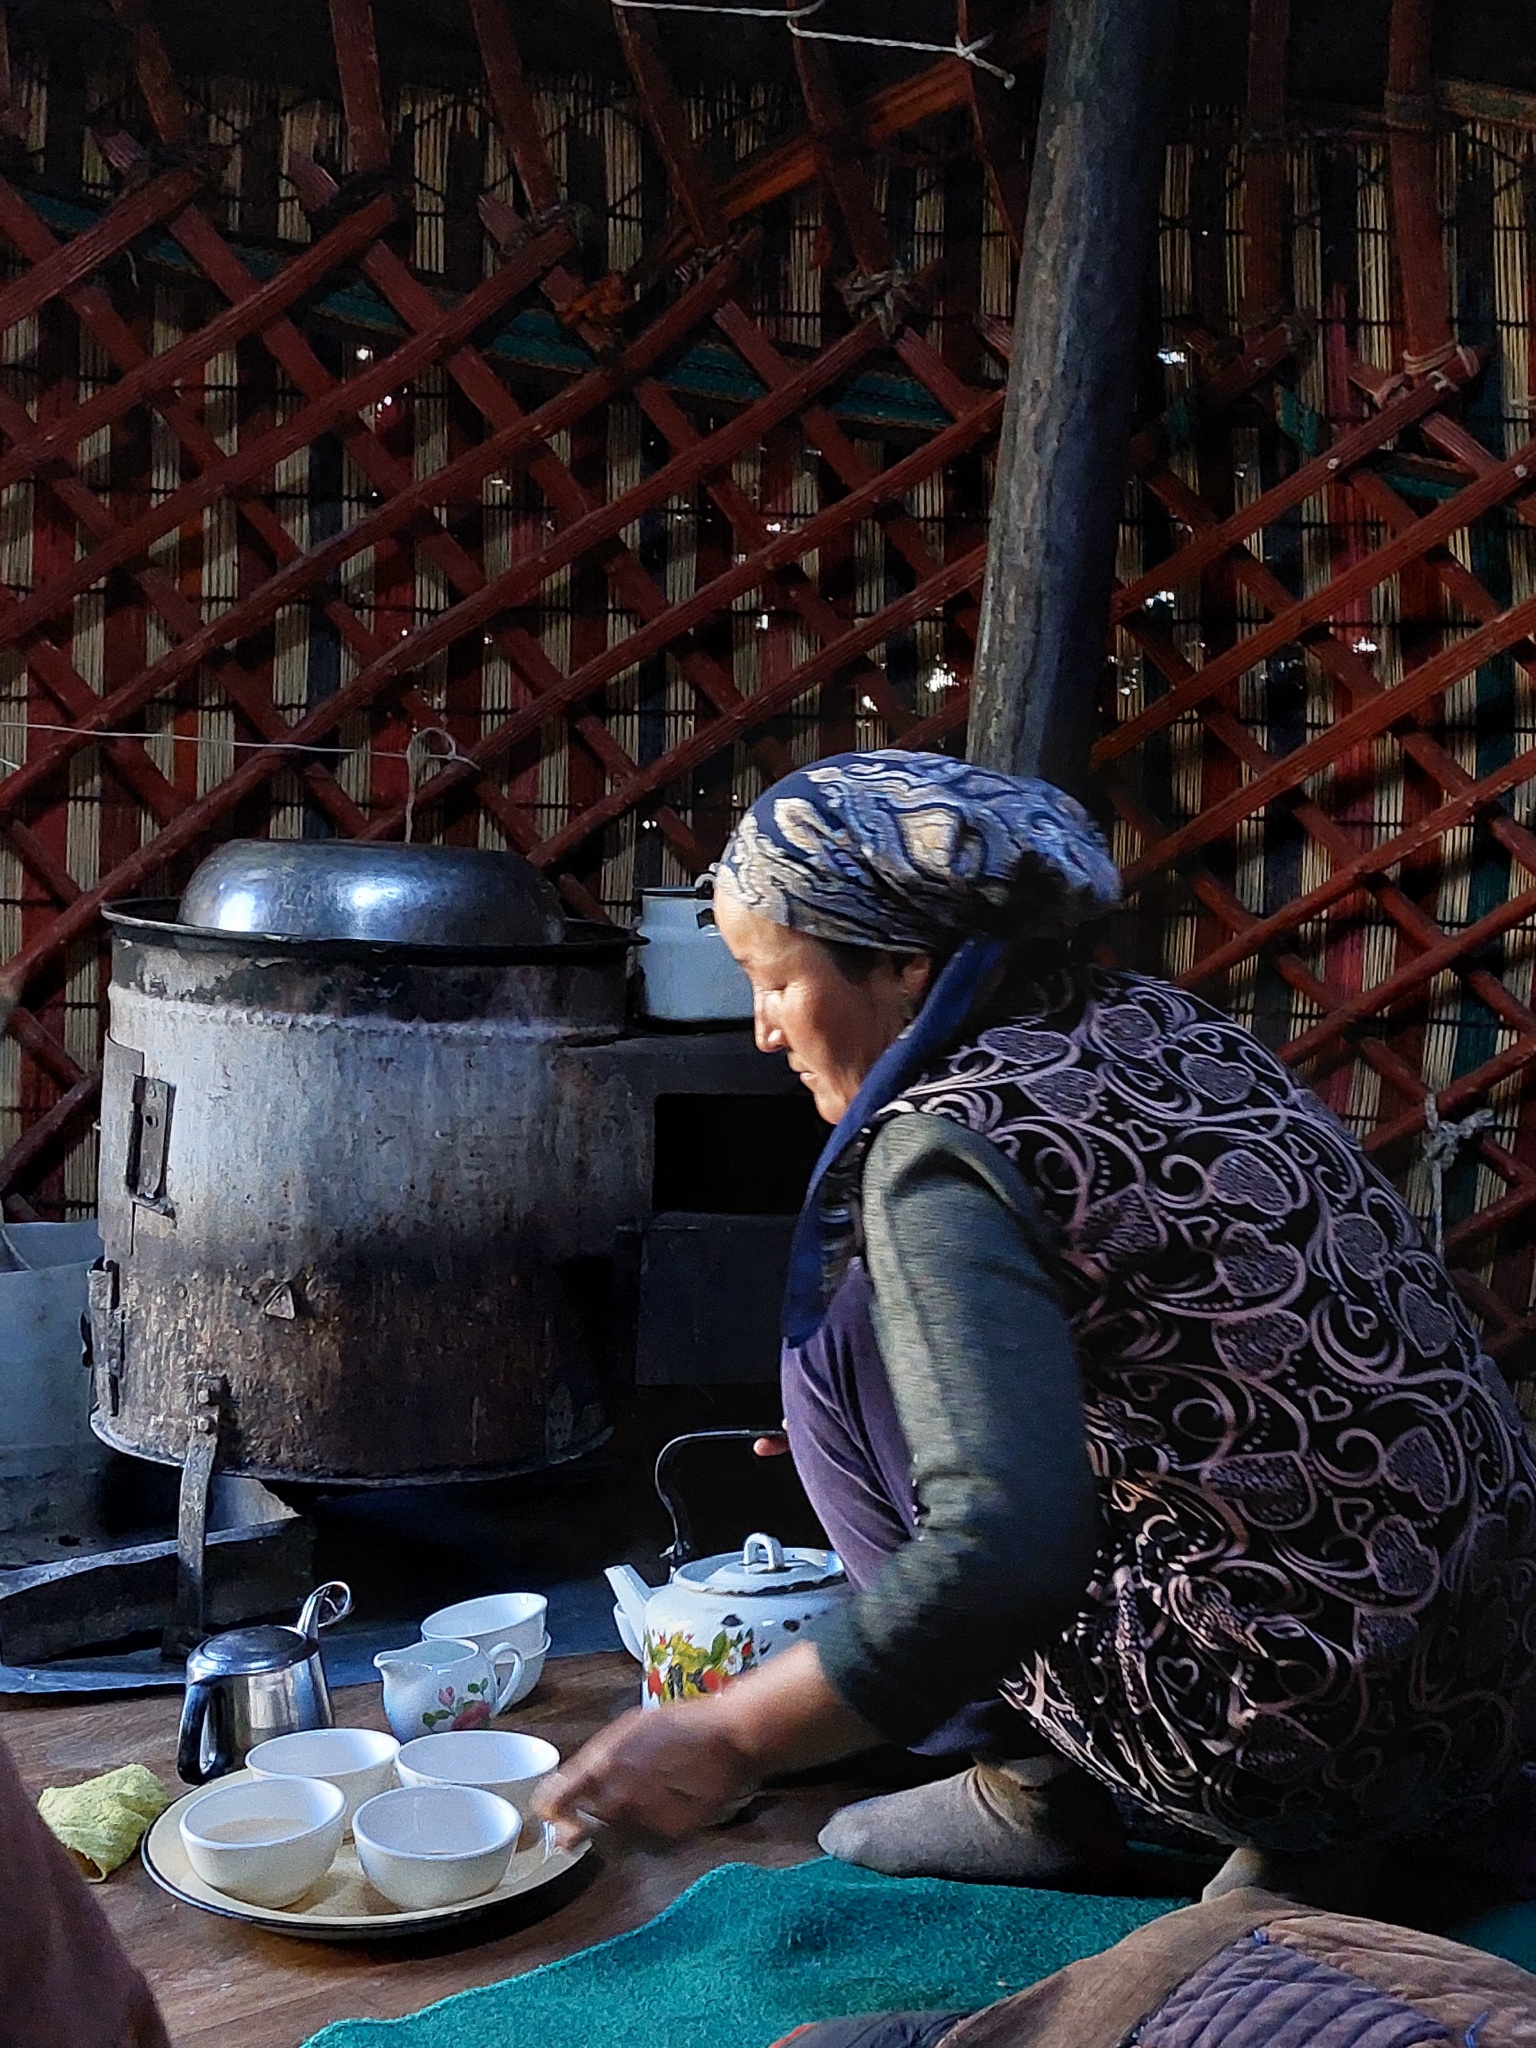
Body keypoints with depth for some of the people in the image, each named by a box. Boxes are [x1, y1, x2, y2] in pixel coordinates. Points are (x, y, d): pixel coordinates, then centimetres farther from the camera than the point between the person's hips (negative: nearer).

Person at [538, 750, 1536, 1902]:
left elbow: (1007, 1549, -27)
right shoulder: (1160, 1023, 8)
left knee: (845, 1348, -1)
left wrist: (734, 1741, -16)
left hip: (1298, 1715, -8)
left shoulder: (945, 1142, -16)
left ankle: (1045, 1797, 8)